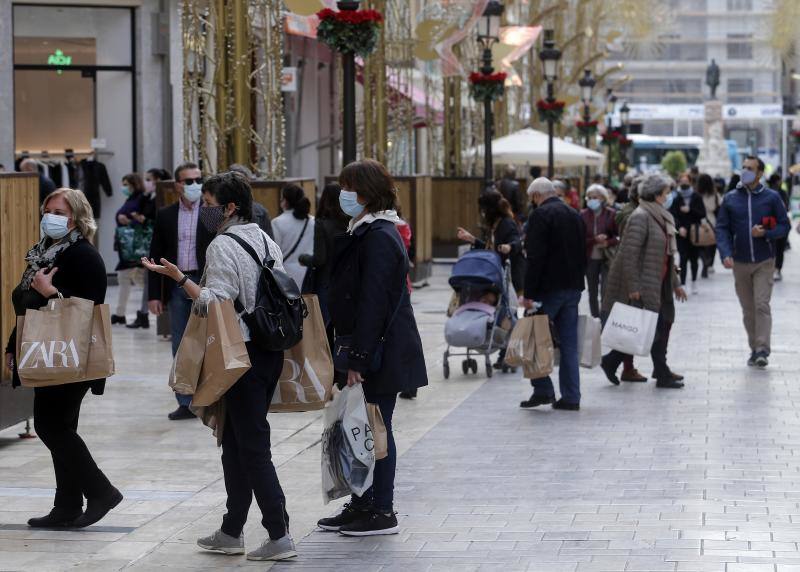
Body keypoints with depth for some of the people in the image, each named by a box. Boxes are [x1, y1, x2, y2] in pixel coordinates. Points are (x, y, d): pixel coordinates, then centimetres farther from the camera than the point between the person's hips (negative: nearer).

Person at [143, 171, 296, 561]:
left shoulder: (222, 245, -13)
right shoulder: (266, 241, 13)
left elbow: (216, 303, -20)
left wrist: (179, 278, -20)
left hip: (242, 354, -9)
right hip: (271, 350, 9)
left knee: (251, 446, -6)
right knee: (236, 441, 16)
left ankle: (279, 536, -8)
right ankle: (232, 532, 21)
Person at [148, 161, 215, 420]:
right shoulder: (165, 216, 7)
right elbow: (156, 256, 8)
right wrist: (154, 295, 2)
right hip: (177, 285, 3)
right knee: (181, 347, 6)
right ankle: (186, 403, 11)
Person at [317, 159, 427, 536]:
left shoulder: (378, 237, -17)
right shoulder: (364, 232, 15)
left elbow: (373, 303, -22)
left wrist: (359, 359, -23)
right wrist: (354, 354, 18)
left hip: (382, 353, -10)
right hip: (370, 350, 10)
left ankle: (382, 514, 4)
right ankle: (361, 505, 22)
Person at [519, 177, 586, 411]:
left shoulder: (541, 215, -11)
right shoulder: (575, 215, 14)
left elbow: (535, 257, -17)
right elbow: (583, 254, 19)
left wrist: (529, 293, -17)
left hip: (549, 287, -7)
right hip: (573, 287, 7)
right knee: (569, 344, 7)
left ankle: (543, 390, -2)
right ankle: (571, 397, 7)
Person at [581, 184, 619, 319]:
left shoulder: (611, 214, -4)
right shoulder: (584, 215, 1)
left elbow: (620, 235, -2)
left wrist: (608, 243, -19)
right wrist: (595, 240, -17)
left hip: (607, 258, -3)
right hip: (590, 258, 3)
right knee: (592, 292, 11)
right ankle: (595, 318, 20)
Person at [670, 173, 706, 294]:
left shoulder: (697, 198, 1)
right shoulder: (676, 199, -1)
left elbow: (703, 214, -3)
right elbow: (673, 216, -6)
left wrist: (690, 210, -16)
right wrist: (679, 227, -21)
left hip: (694, 233, 1)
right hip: (682, 233, -1)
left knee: (694, 258, 10)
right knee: (683, 258, -8)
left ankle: (694, 282, 27)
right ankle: (682, 284, -9)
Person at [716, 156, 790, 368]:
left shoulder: (771, 197, -1)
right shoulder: (730, 199, 4)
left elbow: (784, 226, 2)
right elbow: (722, 229, 2)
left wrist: (765, 233, -17)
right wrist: (726, 254, -13)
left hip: (764, 262, -3)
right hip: (740, 263, 3)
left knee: (762, 305, -13)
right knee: (748, 309, 8)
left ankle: (762, 350, -14)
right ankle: (754, 349, 18)